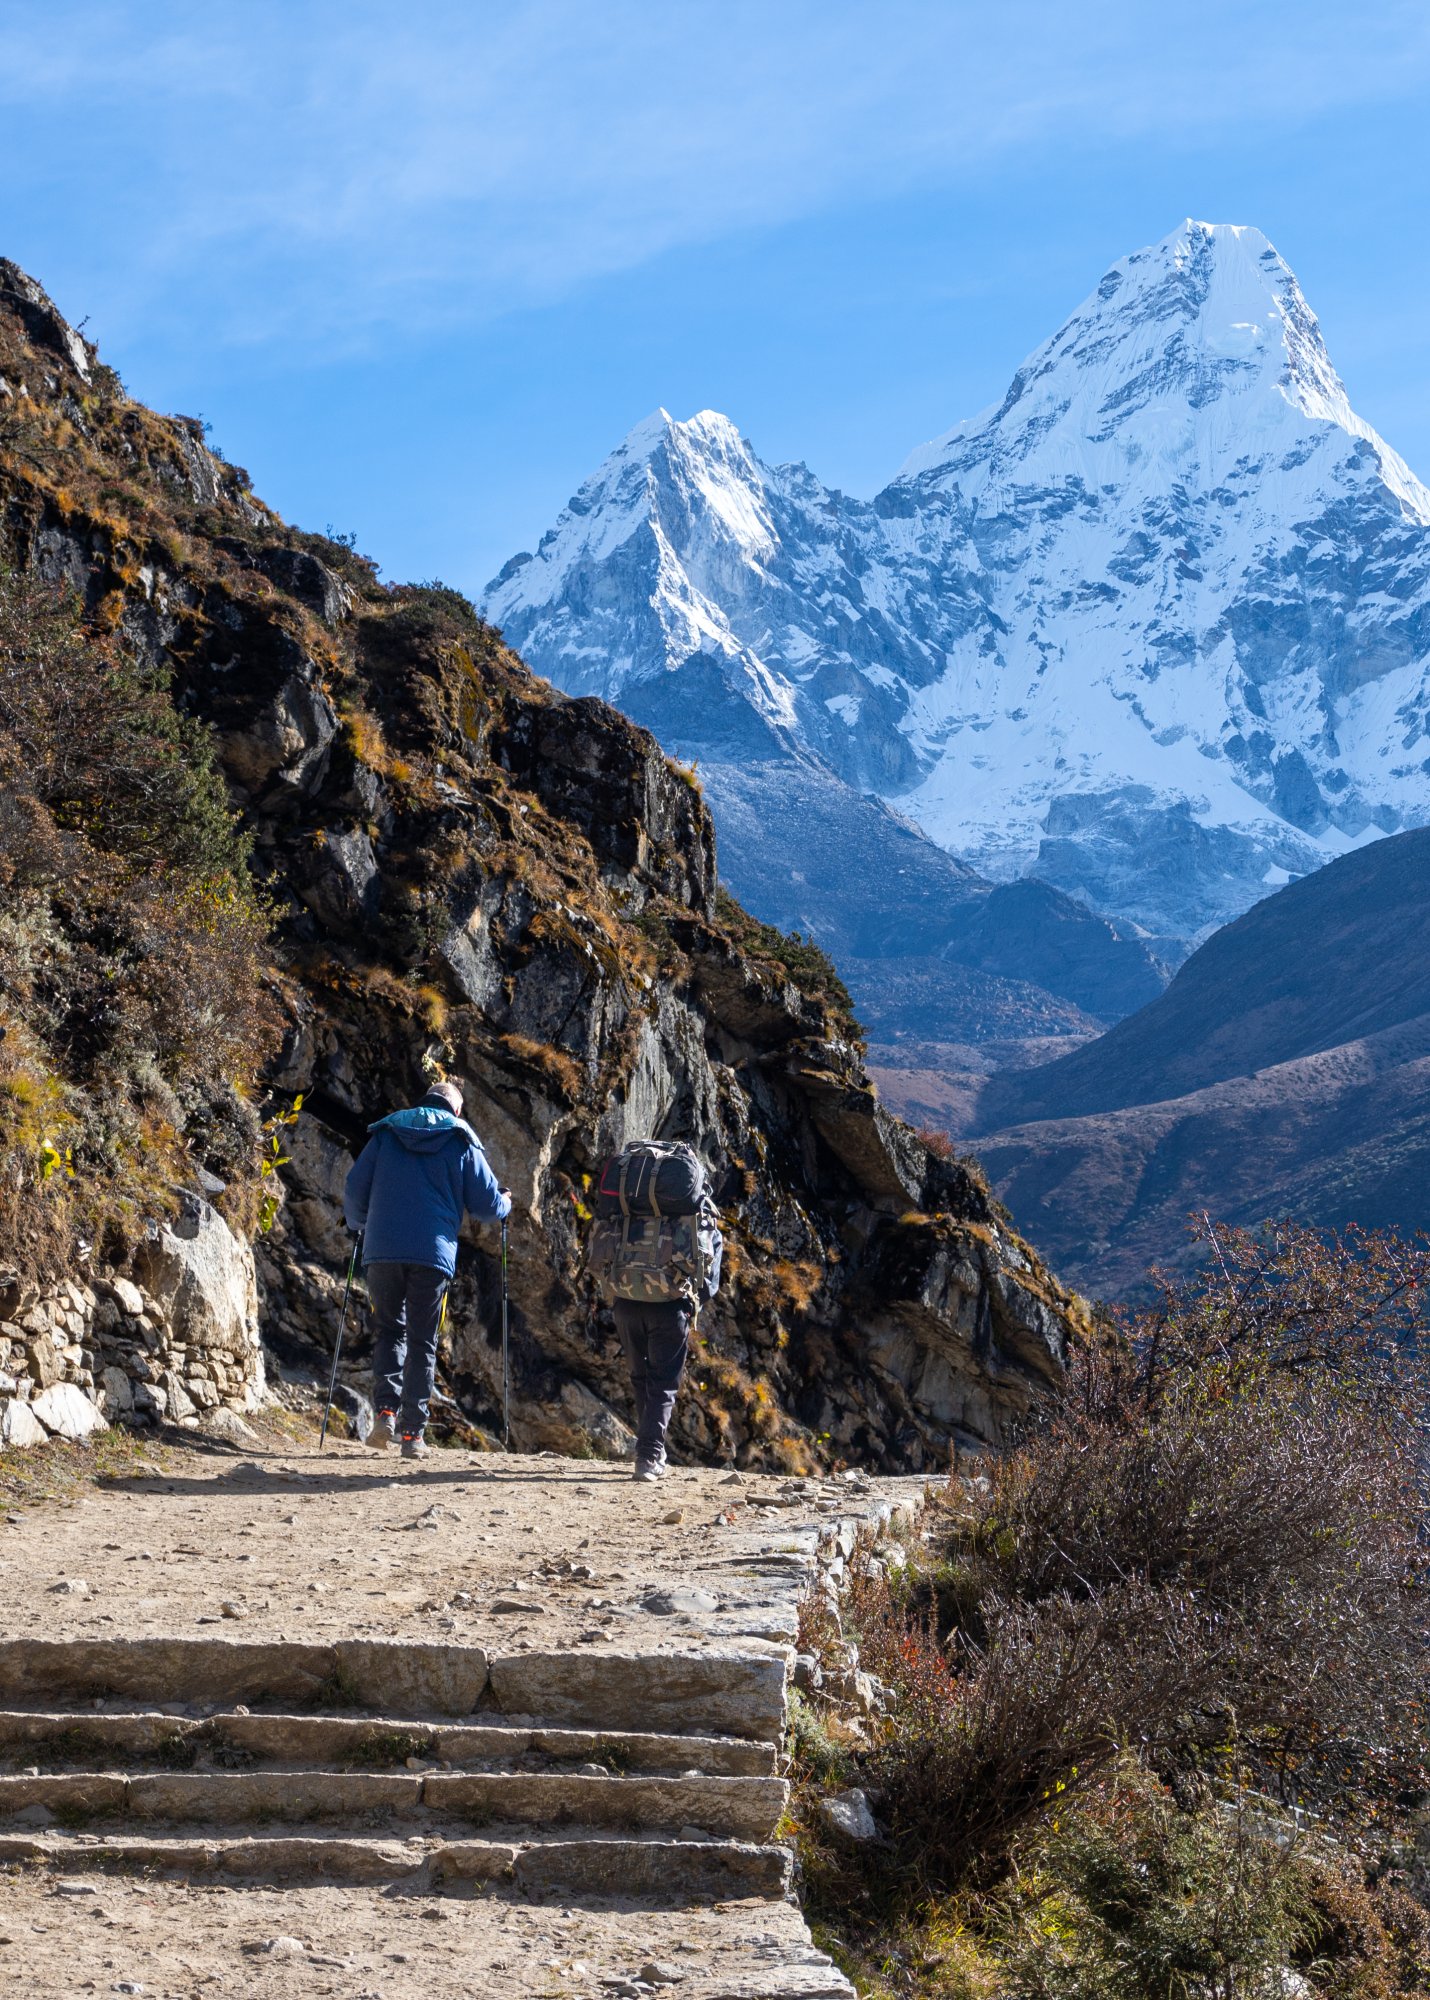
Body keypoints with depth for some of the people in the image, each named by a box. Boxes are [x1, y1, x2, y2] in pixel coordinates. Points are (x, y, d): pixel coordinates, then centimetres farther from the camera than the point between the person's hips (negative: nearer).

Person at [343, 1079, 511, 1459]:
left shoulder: (385, 1133, 14)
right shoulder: (462, 1143, 9)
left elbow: (354, 1189, 10)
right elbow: (488, 1205, 6)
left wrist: (360, 1225, 30)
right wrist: (505, 1204, 30)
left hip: (382, 1252, 1)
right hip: (433, 1256, -1)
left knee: (390, 1331, 16)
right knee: (422, 1342, 6)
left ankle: (386, 1410, -4)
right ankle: (414, 1433, 1)